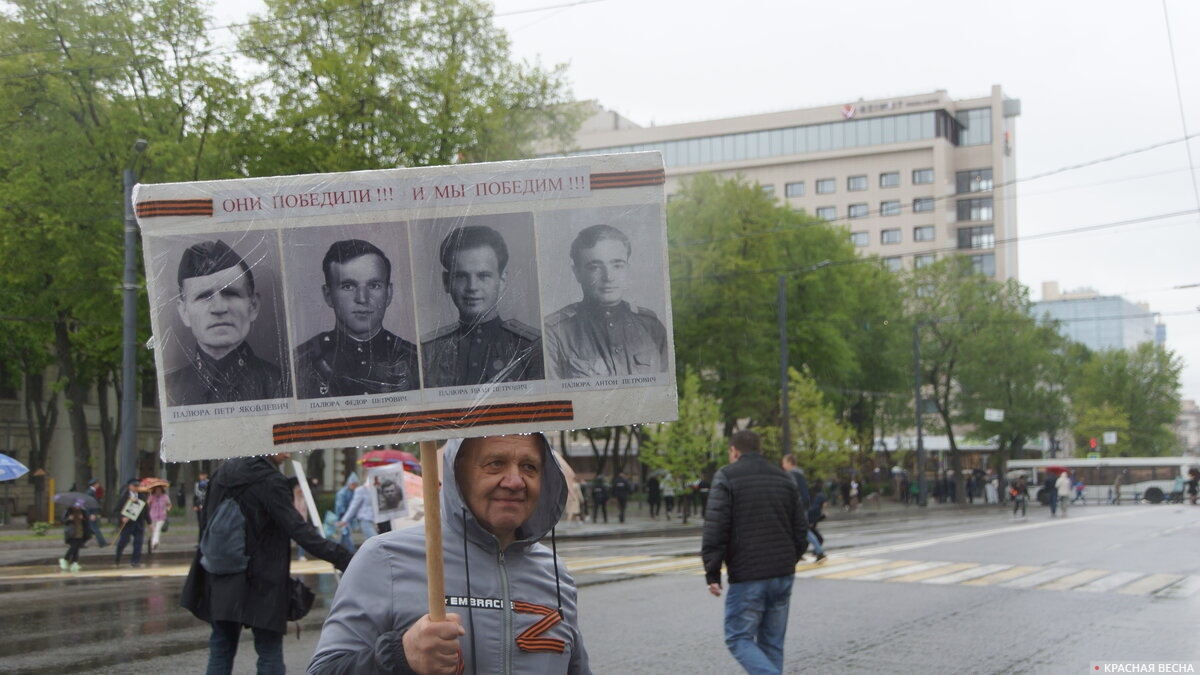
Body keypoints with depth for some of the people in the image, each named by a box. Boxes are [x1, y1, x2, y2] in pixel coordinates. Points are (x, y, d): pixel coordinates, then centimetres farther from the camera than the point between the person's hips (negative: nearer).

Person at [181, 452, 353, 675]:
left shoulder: (223, 474, 7)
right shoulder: (270, 481, -16)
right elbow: (299, 531, -22)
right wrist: (344, 559, -25)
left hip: (222, 582, 7)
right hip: (261, 585, -6)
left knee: (221, 648, 12)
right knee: (269, 652, 2)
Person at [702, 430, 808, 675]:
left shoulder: (726, 477, -5)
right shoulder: (784, 478, 14)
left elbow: (715, 528, -12)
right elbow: (801, 528, 16)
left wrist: (712, 573, -8)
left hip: (746, 577, -6)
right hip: (783, 575, 6)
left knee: (739, 638, 1)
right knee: (772, 642, 12)